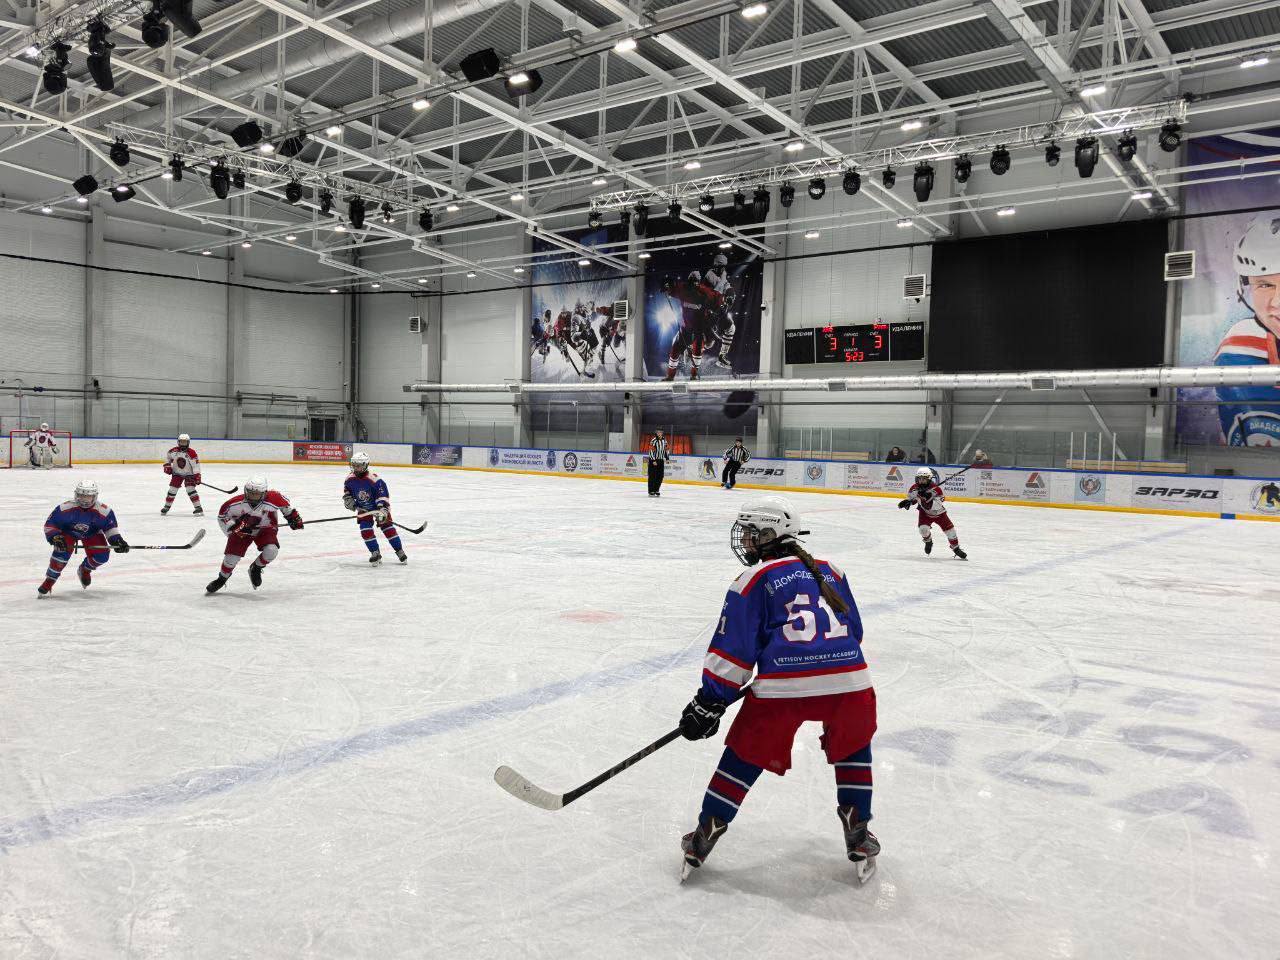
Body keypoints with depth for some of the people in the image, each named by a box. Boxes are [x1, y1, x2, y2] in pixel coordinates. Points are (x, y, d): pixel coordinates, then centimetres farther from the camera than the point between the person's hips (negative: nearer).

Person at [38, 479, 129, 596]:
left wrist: (118, 540, -23)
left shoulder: (104, 511, -27)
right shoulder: (65, 508, -31)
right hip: (68, 531, -2)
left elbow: (110, 527, -11)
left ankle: (84, 570, 21)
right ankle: (49, 582, -10)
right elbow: (50, 524, -22)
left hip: (92, 534, 2)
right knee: (62, 551, -27)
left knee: (102, 555, -13)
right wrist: (55, 537, -38)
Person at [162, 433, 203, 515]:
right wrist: (167, 465, 1)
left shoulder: (192, 453, -21)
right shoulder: (173, 451, -9)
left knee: (190, 489, -17)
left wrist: (197, 476, -25)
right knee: (172, 489, 3)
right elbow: (167, 456, 12)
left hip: (189, 474, -4)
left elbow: (196, 465, -21)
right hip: (177, 473, 4)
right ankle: (167, 506, 22)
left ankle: (198, 508, -14)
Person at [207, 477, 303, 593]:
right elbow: (222, 515, -10)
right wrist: (233, 527, -22)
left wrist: (293, 516, 1)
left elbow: (285, 503, -6)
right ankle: (222, 578, 25)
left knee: (271, 551, -26)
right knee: (232, 556, -7)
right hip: (242, 530, 0)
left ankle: (255, 569, 7)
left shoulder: (273, 499, -29)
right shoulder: (237, 503, -26)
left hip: (265, 529, 0)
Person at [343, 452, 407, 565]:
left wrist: (382, 509, -37)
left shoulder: (375, 480, -29)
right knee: (365, 530, -9)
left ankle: (400, 552, 6)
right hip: (363, 508, 5)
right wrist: (347, 499, -4)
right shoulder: (350, 479, -11)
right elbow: (347, 489, 12)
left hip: (379, 506, -5)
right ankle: (376, 553, 2)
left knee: (387, 527, -5)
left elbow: (383, 495, -29)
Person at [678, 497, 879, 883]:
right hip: (849, 681, 3)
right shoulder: (831, 572, 22)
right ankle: (859, 839, 27)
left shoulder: (754, 580, 8)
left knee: (745, 753, 17)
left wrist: (708, 703, 7)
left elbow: (733, 649, 3)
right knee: (853, 747, 30)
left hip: (783, 686, -3)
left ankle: (706, 834, 23)